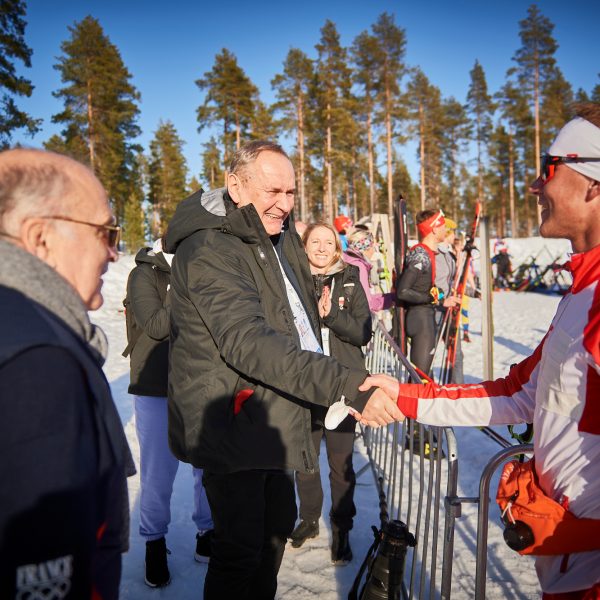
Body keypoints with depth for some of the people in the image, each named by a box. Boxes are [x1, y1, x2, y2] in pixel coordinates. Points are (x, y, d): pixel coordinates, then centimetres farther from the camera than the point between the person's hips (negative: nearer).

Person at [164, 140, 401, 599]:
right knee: (240, 549, 0)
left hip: (275, 416, 9)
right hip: (233, 421, -9)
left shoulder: (280, 234, 7)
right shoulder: (209, 250, -23)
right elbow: (248, 342, -35)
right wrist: (346, 386, -42)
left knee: (278, 524, 22)